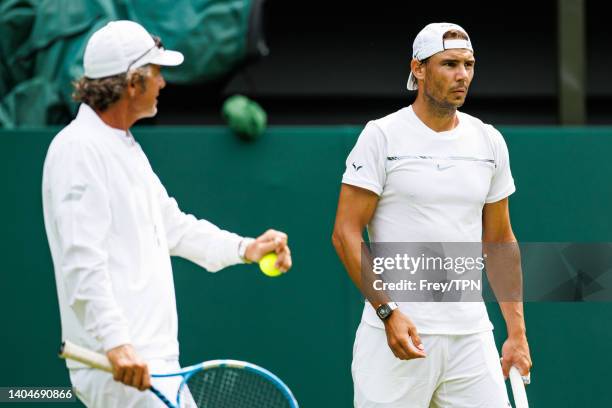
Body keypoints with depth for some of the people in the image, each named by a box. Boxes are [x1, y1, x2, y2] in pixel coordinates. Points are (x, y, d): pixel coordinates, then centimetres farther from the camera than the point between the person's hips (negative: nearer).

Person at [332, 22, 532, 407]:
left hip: (471, 333, 4)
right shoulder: (381, 136, -4)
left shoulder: (490, 141, 11)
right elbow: (345, 233, -7)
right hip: (398, 331, -4)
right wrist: (388, 311, -17)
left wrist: (517, 332, 10)